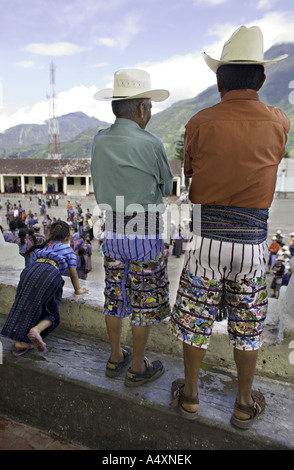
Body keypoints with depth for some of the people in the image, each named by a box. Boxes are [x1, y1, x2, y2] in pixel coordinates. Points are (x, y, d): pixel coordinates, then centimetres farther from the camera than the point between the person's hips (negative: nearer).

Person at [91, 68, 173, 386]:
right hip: (145, 236, -5)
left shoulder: (99, 142, 2)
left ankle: (116, 358, 35)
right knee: (144, 302, 9)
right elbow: (166, 187, 1)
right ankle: (137, 368, 25)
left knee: (115, 297, 17)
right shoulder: (150, 144, -15)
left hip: (111, 232, 6)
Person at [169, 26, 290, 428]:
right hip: (253, 242, 2)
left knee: (196, 320, 15)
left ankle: (190, 396, 35)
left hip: (206, 239, -1)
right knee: (247, 326, 17)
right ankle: (244, 406, 35)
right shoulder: (279, 124, 1)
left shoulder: (200, 123, -4)